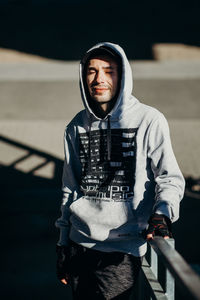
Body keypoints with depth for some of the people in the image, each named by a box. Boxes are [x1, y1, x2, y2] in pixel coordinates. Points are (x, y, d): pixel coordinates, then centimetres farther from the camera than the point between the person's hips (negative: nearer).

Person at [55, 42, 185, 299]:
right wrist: (63, 244, 18)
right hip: (80, 242, 4)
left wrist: (162, 213, -23)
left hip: (124, 248, -4)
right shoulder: (77, 127, 9)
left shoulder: (149, 121, -4)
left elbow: (170, 179, -3)